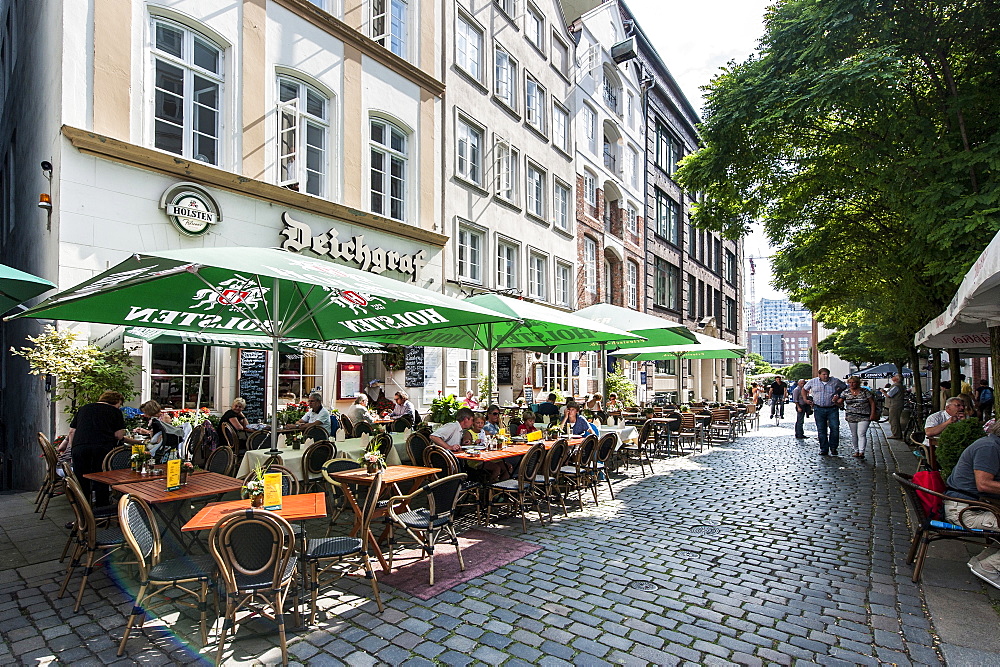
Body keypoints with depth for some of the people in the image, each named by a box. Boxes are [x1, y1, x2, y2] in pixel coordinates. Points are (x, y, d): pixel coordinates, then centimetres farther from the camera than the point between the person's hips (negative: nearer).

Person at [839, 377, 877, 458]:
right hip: (851, 417, 3)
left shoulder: (865, 391, -1)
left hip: (864, 417, -3)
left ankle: (861, 452, -14)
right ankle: (856, 451, 20)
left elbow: (872, 403, 2)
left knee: (861, 434, -13)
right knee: (854, 435, 9)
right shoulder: (845, 392, 4)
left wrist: (872, 414, -4)